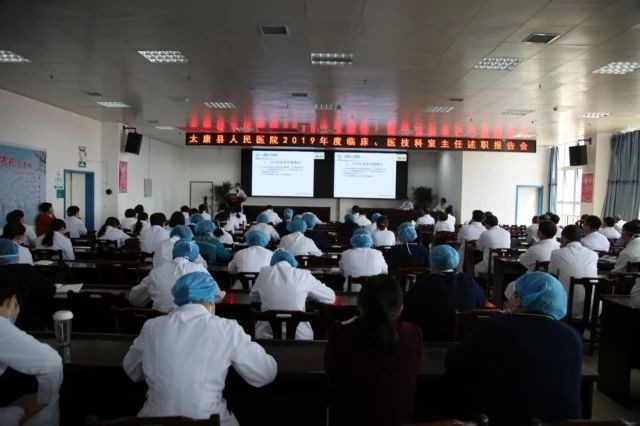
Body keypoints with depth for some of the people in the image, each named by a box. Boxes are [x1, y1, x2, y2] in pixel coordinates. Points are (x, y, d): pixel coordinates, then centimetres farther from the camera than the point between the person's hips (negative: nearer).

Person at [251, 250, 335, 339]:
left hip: (266, 336, 1)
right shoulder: (303, 275, -1)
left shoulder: (264, 272, 3)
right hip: (298, 336, -1)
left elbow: (253, 292, 22)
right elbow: (331, 297, 9)